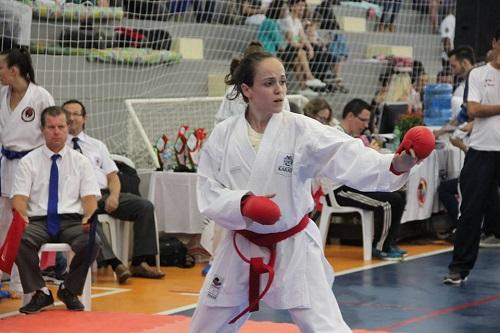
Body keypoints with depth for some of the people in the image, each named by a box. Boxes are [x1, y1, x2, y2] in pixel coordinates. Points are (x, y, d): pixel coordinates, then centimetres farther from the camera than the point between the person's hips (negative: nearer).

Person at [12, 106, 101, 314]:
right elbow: (19, 197, 0)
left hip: (72, 221, 1)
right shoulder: (28, 162, 9)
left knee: (91, 243, -33)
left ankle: (69, 291, -6)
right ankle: (40, 293, -15)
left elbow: (89, 197, 3)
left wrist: (89, 217, -20)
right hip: (38, 221, 0)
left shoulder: (80, 161, 11)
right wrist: (21, 216, -23)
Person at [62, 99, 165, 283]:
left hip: (104, 194, 5)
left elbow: (113, 177, 16)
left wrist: (114, 196, -6)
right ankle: (115, 264, -42)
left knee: (145, 206, -17)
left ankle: (140, 263, -18)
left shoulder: (97, 145, 22)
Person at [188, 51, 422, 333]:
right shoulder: (224, 135, -6)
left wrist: (395, 165, -43)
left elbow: (349, 157, -25)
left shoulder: (301, 129, -12)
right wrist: (242, 203, -27)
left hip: (294, 249, -2)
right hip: (241, 248, 2)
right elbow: (209, 194, -6)